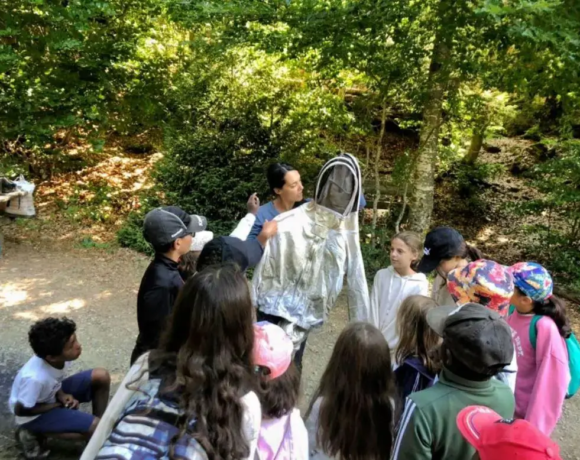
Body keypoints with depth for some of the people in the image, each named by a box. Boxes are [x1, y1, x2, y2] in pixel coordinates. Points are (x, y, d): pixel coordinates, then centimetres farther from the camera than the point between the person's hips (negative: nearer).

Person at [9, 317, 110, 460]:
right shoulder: (36, 378, -39)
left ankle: (102, 423, 4)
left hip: (50, 394, 7)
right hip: (34, 413, -6)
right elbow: (20, 410, -22)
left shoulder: (58, 357, -20)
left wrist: (62, 395, -15)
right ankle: (33, 433, -4)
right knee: (94, 427, -20)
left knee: (101, 377, -12)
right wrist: (59, 404, -16)